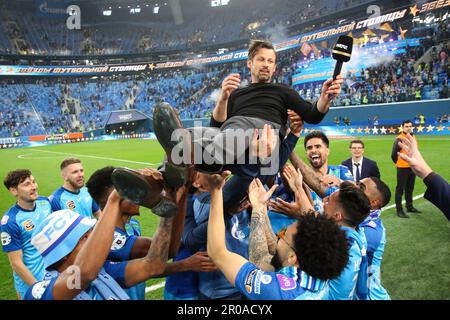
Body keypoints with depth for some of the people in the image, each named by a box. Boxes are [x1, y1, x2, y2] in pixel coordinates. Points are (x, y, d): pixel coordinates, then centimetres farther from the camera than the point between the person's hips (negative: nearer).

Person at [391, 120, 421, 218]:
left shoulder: (413, 137, 7)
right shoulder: (399, 139, -15)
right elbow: (393, 154, -12)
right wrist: (398, 163, 1)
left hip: (412, 167, 7)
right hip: (402, 168, -7)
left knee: (410, 188, 18)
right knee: (400, 189, -1)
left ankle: (409, 206, 31)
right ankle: (399, 210, 5)